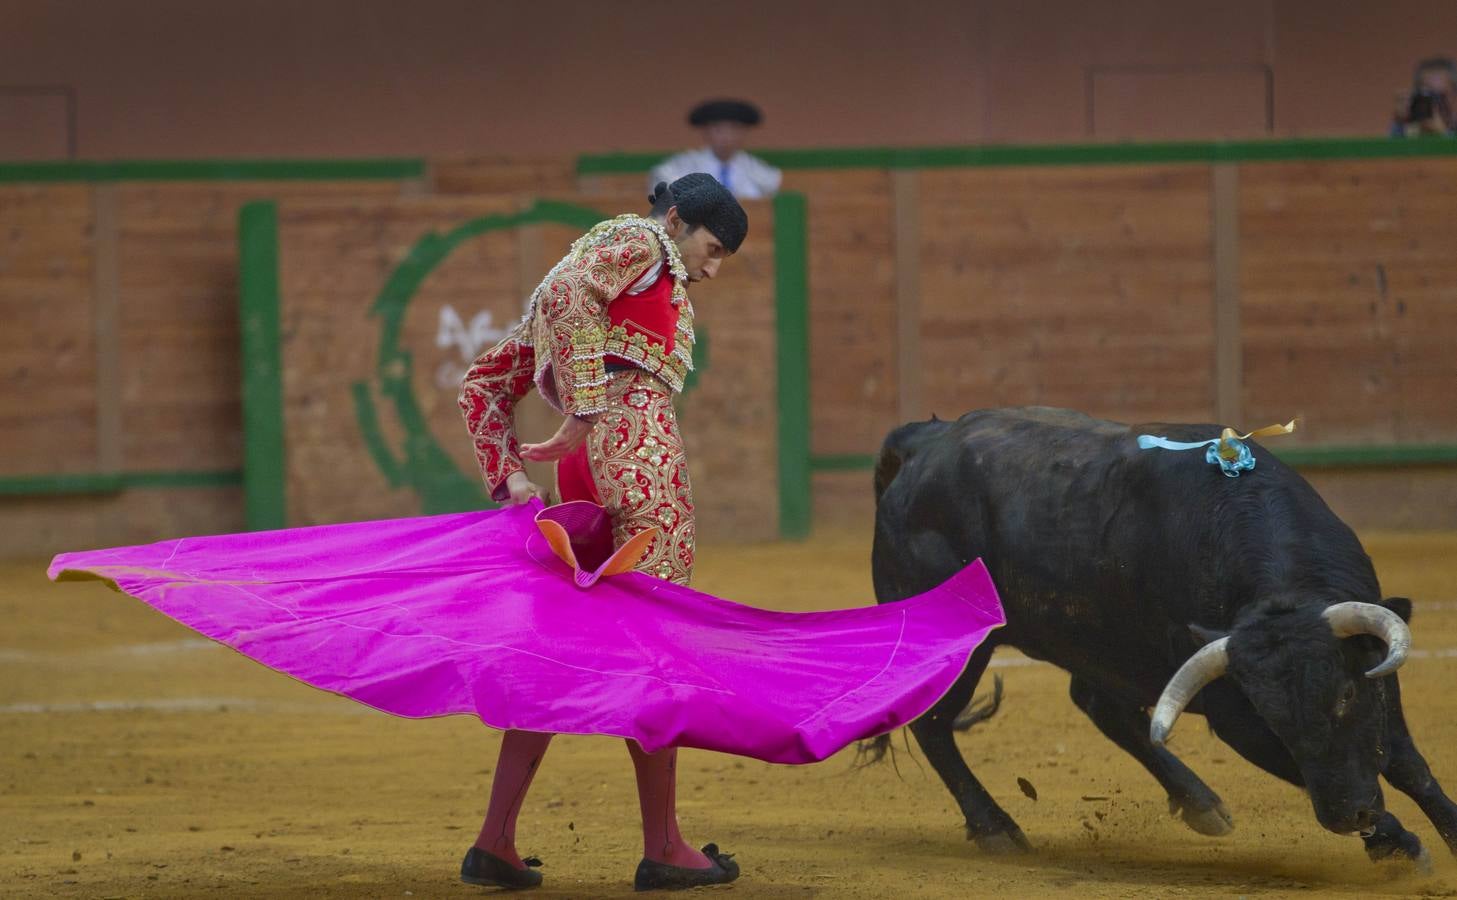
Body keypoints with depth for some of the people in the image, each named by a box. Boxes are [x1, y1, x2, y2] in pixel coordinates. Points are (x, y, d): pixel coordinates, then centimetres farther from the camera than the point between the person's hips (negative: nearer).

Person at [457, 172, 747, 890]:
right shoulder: (639, 241, 5)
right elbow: (568, 293, -19)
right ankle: (662, 847, -2)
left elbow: (484, 384, 26)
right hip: (637, 437, -8)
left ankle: (495, 842, 6)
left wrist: (507, 479, 14)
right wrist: (583, 418, -21)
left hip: (586, 477, 8)